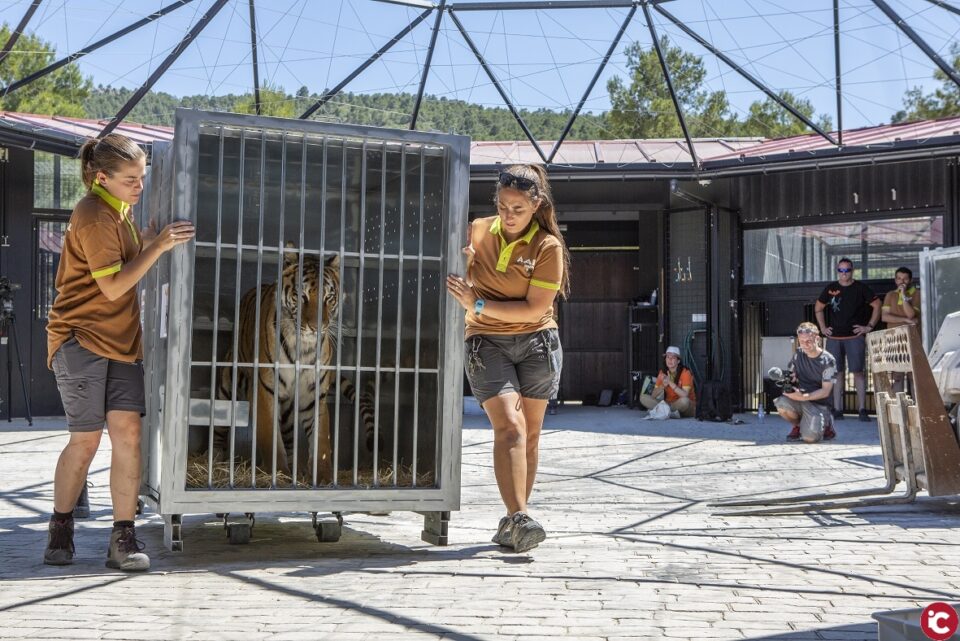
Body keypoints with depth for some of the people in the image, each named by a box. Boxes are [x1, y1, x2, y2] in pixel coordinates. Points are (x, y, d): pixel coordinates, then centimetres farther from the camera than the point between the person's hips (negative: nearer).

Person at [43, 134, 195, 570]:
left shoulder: (119, 210, 15)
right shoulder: (93, 216, -13)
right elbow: (113, 286, -17)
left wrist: (149, 241, 8)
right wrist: (157, 246, -20)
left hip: (121, 339, 7)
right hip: (81, 338, -7)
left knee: (128, 432, -6)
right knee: (86, 440, -1)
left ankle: (123, 537, -2)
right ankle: (60, 529, 20)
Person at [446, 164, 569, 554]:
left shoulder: (548, 247, -5)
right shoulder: (477, 231, 3)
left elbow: (535, 308, -12)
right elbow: (460, 282, 16)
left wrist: (478, 306, -18)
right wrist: (460, 263, -7)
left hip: (536, 343, 1)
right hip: (486, 343, 0)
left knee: (529, 434, 4)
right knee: (509, 427, -17)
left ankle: (514, 521, 13)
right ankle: (519, 519, -25)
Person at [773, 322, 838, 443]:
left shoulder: (828, 360, -11)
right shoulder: (798, 355, 4)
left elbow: (825, 391, -13)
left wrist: (803, 397, -27)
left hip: (818, 404, -4)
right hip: (799, 398, 4)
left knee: (810, 437, -27)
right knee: (781, 403, -30)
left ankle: (826, 423, 10)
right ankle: (798, 426, 3)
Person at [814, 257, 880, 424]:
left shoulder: (860, 288, 1)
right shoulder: (830, 289, 9)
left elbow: (877, 305, 5)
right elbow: (818, 308, 20)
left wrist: (869, 326, -1)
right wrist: (823, 327, 11)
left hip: (855, 337, -3)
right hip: (834, 338, 3)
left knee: (858, 371, -6)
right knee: (837, 373, 5)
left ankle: (862, 409, -5)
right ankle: (837, 410, 8)